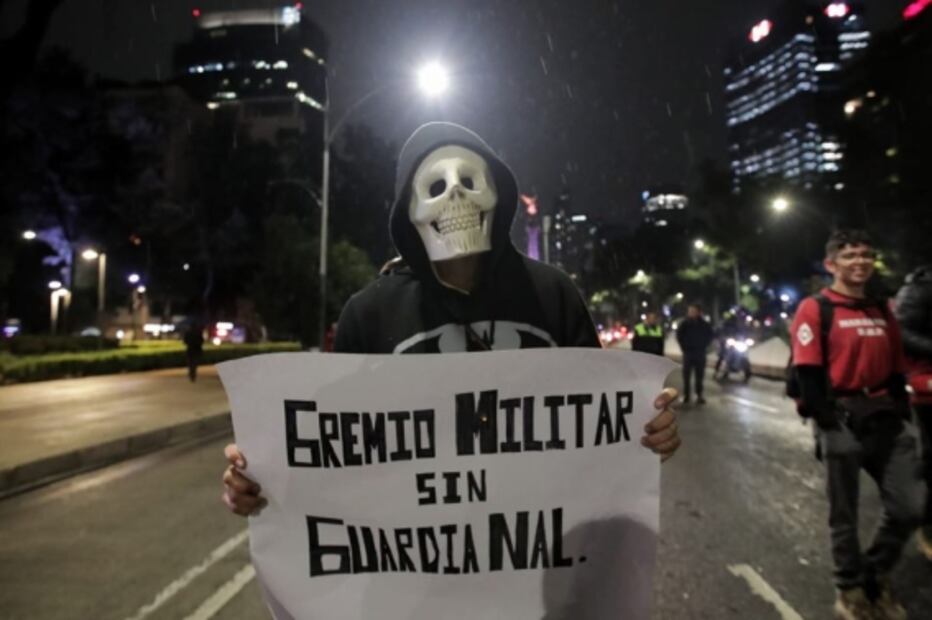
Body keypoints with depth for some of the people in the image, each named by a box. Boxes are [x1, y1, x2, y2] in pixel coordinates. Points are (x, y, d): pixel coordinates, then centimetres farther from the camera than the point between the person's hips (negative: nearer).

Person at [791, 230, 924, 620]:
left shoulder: (882, 310, 14)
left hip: (886, 419, 6)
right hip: (842, 420, -6)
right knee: (844, 514, 6)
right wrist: (828, 423, -16)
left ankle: (875, 575, 29)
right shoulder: (815, 309, -6)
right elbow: (808, 373, -12)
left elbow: (896, 370, 16)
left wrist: (901, 414, 6)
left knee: (910, 507, 4)